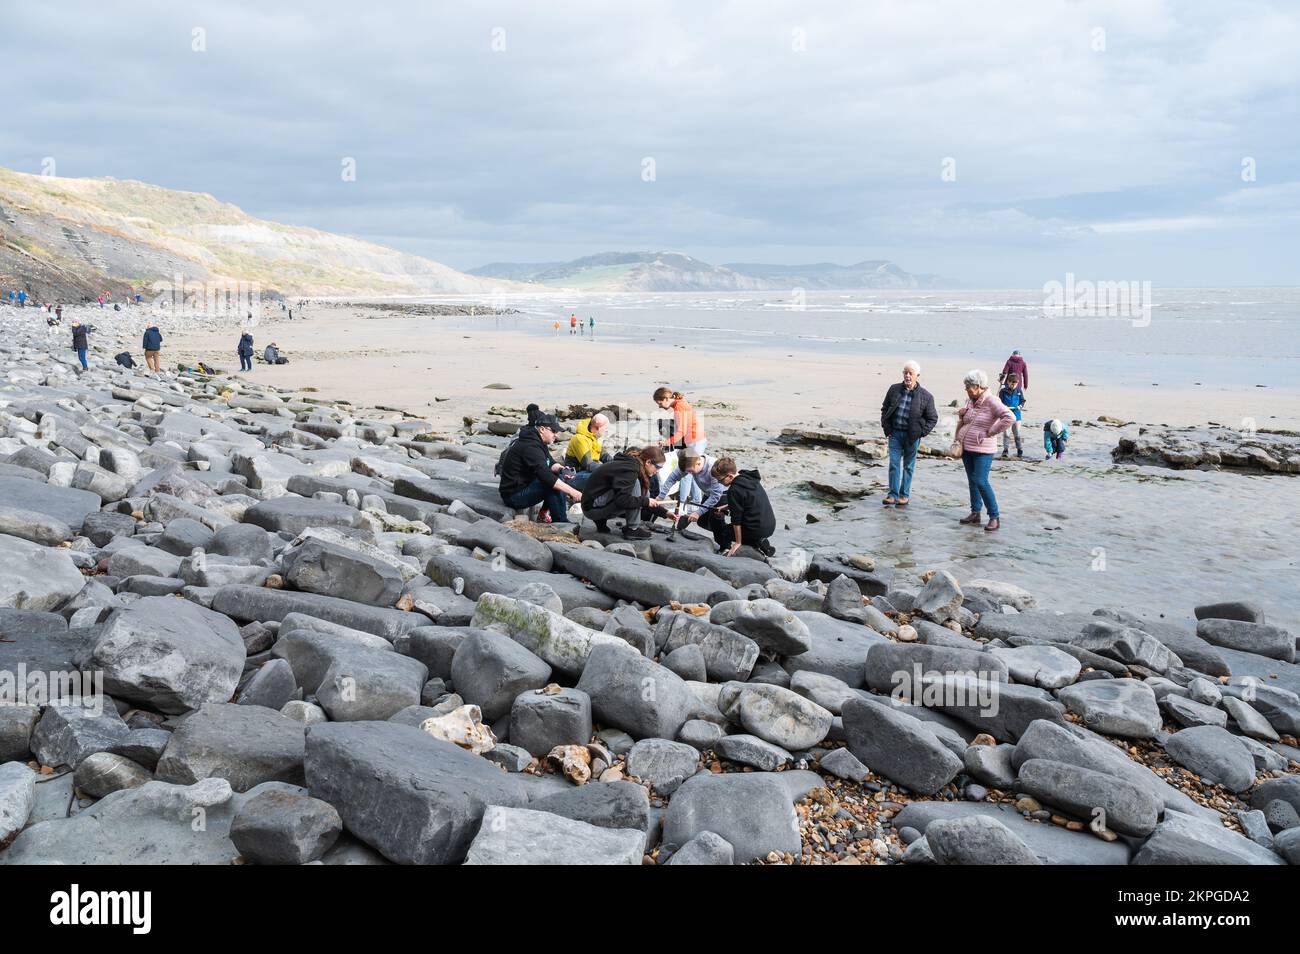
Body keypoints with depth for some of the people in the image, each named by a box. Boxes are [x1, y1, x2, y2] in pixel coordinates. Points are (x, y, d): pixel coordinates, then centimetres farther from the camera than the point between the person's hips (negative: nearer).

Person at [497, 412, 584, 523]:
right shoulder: (530, 446, -24)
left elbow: (551, 463, 13)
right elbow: (545, 476, -33)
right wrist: (571, 491, -33)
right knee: (552, 485, -27)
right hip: (514, 496, -11)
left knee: (559, 478, 6)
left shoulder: (538, 442, 8)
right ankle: (560, 522, -17)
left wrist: (561, 469, -11)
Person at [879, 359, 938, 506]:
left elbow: (932, 418, 1)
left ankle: (904, 495, 18)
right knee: (894, 464, -1)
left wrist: (921, 432, -7)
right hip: (894, 433, 2)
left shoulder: (926, 396, -5)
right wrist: (887, 428, 4)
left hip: (912, 436, -2)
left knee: (908, 466, 8)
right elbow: (884, 409, 13)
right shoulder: (894, 390, 3)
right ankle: (893, 494, 4)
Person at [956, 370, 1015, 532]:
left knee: (981, 482, -12)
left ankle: (995, 517, -4)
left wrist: (991, 432, -20)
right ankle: (975, 513, 23)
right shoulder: (970, 400, 10)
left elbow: (1009, 417, -26)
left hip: (982, 449, -8)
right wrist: (962, 414, 3)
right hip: (966, 448, 8)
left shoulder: (991, 401, -15)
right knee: (972, 481, 13)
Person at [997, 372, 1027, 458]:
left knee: (1017, 434, 10)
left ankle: (1020, 450, 21)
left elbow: (1022, 400, 10)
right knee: (1006, 433, -4)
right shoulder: (1003, 391, -5)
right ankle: (1005, 449, 3)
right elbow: (999, 401, -1)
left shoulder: (1019, 391, 2)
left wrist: (1020, 406, -10)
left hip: (1016, 415, 2)